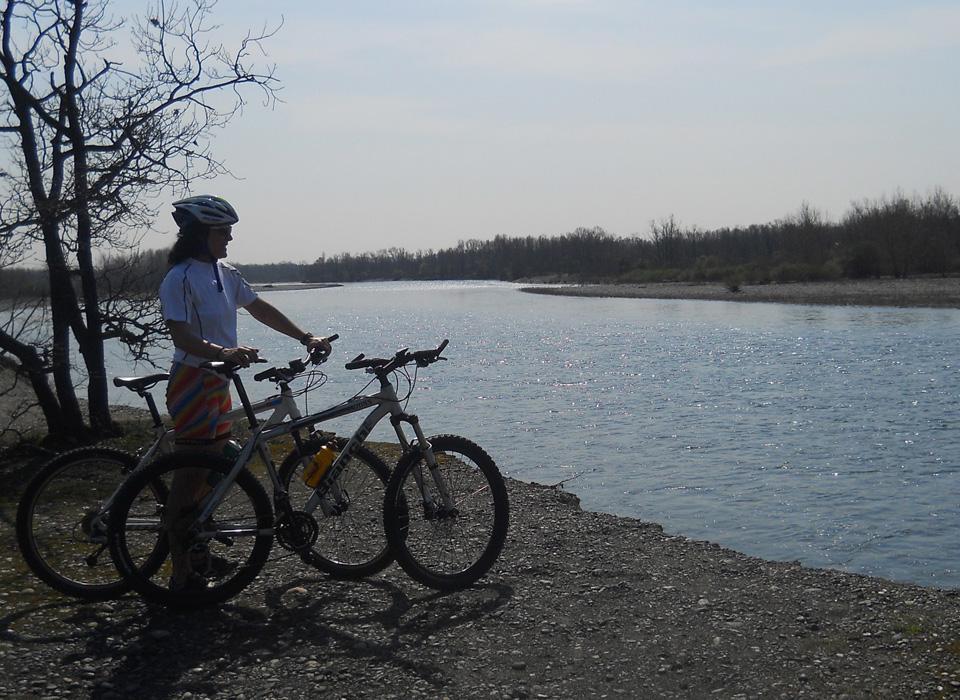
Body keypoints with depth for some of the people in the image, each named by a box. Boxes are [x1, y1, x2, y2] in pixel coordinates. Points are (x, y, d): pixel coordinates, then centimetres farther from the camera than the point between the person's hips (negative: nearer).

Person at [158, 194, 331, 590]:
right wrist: (224, 353, -39)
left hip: (218, 382, 9)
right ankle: (183, 575, 1)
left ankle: (199, 555, 28)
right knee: (192, 475, -6)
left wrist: (306, 338, 8)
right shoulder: (180, 278, -15)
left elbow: (261, 310, 15)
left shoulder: (225, 274, 10)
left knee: (213, 470, 14)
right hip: (192, 382, -9)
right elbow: (181, 336, -23)